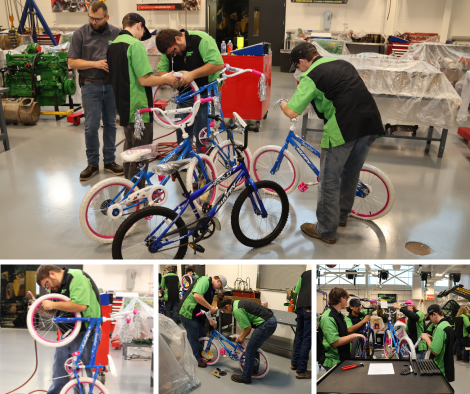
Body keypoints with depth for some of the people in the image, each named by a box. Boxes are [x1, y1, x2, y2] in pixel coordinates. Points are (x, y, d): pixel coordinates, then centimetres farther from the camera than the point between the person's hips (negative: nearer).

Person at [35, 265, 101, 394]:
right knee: (59, 368, 18)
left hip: (85, 332, -9)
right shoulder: (58, 286, 13)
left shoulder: (77, 277, -17)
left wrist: (53, 305, -22)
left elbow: (80, 305, -30)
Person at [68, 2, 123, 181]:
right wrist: (95, 64, -15)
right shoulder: (80, 34, -1)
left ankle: (109, 161, 22)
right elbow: (72, 62, -3)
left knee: (110, 124, 10)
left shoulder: (116, 33, 3)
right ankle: (92, 164, 12)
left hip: (112, 85, 2)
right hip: (91, 86, -2)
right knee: (91, 127, -1)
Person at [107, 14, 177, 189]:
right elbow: (144, 79, -23)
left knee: (130, 146, 22)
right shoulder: (135, 44, -18)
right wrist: (167, 79, -8)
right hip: (139, 108, -9)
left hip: (123, 106, 9)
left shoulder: (112, 45, 11)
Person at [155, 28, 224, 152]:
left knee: (201, 134, -9)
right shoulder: (169, 49, 3)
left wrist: (192, 74, -28)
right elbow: (161, 70, 5)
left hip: (206, 92, -6)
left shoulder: (202, 40, -17)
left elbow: (218, 64, -26)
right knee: (182, 133, 7)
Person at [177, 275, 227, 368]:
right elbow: (197, 296, -34)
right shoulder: (204, 281, -19)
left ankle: (201, 355, 31)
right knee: (193, 336, 0)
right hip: (188, 312, -10)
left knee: (201, 335, 16)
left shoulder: (212, 289, 14)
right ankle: (196, 359, 12)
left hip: (198, 314, 10)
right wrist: (210, 307, -28)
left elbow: (206, 306, 21)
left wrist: (211, 320, 16)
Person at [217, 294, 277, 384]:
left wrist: (242, 338, 4)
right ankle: (254, 368, 42)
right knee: (254, 346, 25)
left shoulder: (236, 310, -18)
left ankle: (245, 377, 14)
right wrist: (241, 336, 24)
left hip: (267, 324, -10)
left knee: (250, 350, 2)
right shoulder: (237, 303, 12)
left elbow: (248, 327, -14)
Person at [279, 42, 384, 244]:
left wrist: (283, 105, 13)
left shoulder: (310, 76, -1)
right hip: (371, 123, 8)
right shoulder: (343, 62, 21)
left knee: (329, 181, 7)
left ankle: (326, 231, 17)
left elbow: (292, 113, -9)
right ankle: (342, 215, 42)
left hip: (343, 128, -7)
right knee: (351, 174, 24)